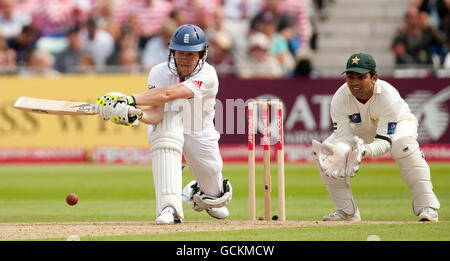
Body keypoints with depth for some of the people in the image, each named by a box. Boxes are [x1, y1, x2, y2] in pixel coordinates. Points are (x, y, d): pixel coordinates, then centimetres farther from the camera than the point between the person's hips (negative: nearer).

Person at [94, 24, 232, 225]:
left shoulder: (207, 75, -25)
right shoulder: (160, 73, -15)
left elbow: (168, 94, -40)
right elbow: (156, 113, -28)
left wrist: (129, 100, -49)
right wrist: (135, 115, -50)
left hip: (201, 138, 0)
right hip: (169, 131, 0)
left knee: (216, 199, 1)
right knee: (170, 119, -36)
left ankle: (197, 193, 45)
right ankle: (170, 207, -43)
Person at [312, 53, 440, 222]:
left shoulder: (389, 97, -37)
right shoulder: (339, 99, -27)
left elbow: (384, 142, -39)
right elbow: (343, 137, -27)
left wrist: (364, 151, -60)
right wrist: (337, 154, -51)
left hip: (398, 125, -4)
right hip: (360, 130, 4)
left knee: (404, 145, -39)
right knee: (323, 152, -17)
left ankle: (427, 206, -32)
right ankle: (347, 210, -4)